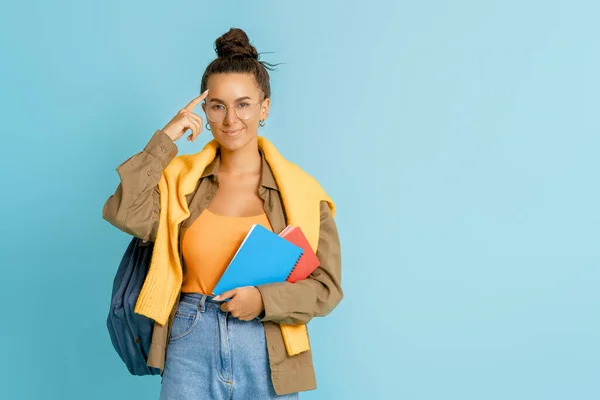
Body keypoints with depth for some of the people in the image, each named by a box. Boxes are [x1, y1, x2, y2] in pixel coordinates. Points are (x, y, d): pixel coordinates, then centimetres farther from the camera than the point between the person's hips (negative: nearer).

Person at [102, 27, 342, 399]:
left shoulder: (300, 190, -3)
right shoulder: (182, 178, 2)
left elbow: (327, 287, -3)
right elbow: (123, 213, -16)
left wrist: (263, 300, -17)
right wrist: (165, 139, -11)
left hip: (268, 354, 0)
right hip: (191, 345, 1)